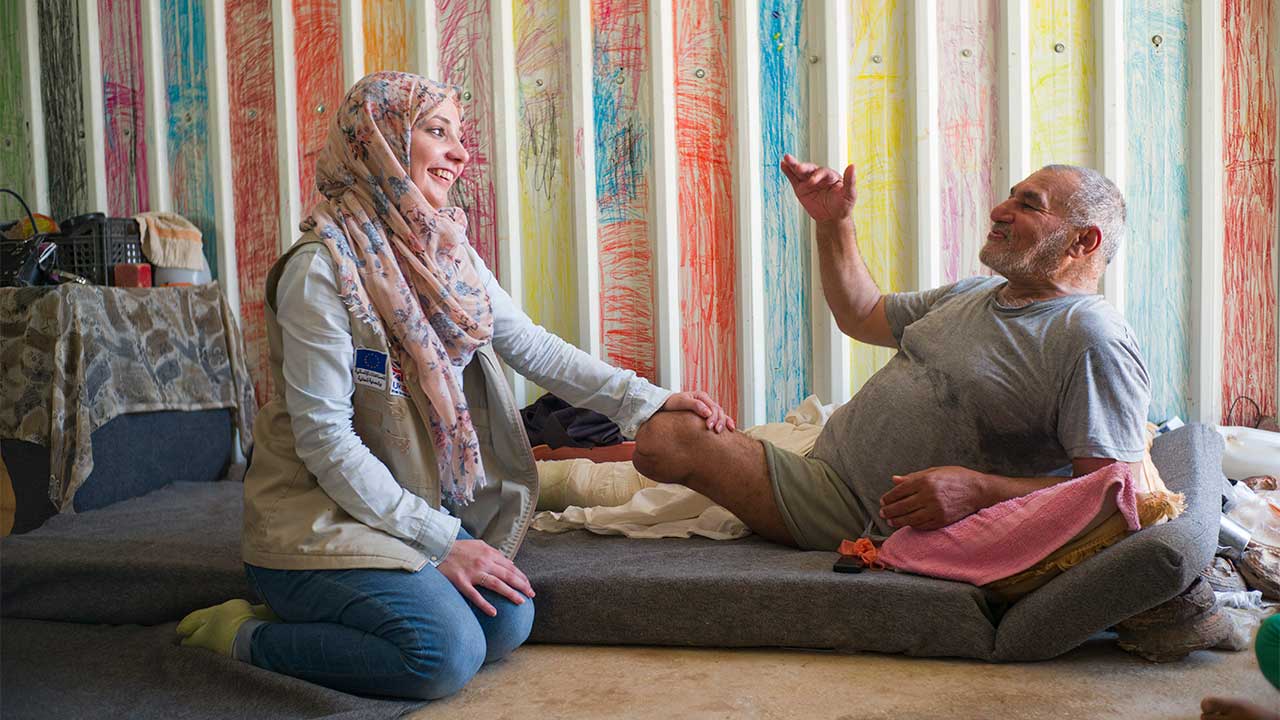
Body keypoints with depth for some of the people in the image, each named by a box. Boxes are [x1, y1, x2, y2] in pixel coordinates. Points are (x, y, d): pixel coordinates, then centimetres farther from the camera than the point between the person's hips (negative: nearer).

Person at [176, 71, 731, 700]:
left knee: (510, 622, -9)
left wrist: (645, 402, -3)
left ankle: (312, 618, 8)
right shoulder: (323, 267, -19)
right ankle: (246, 636, -2)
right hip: (320, 519, -7)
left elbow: (531, 347, 5)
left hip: (419, 505, 7)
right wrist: (440, 542, -20)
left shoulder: (447, 254, 4)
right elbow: (323, 437, -21)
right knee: (448, 653, -23)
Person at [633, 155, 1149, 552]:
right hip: (824, 461, 9)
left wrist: (977, 491, -33)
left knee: (668, 440, -15)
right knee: (664, 430, 7)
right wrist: (834, 222, 17)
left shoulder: (1094, 340, -15)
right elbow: (862, 316, 27)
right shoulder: (974, 294, 15)